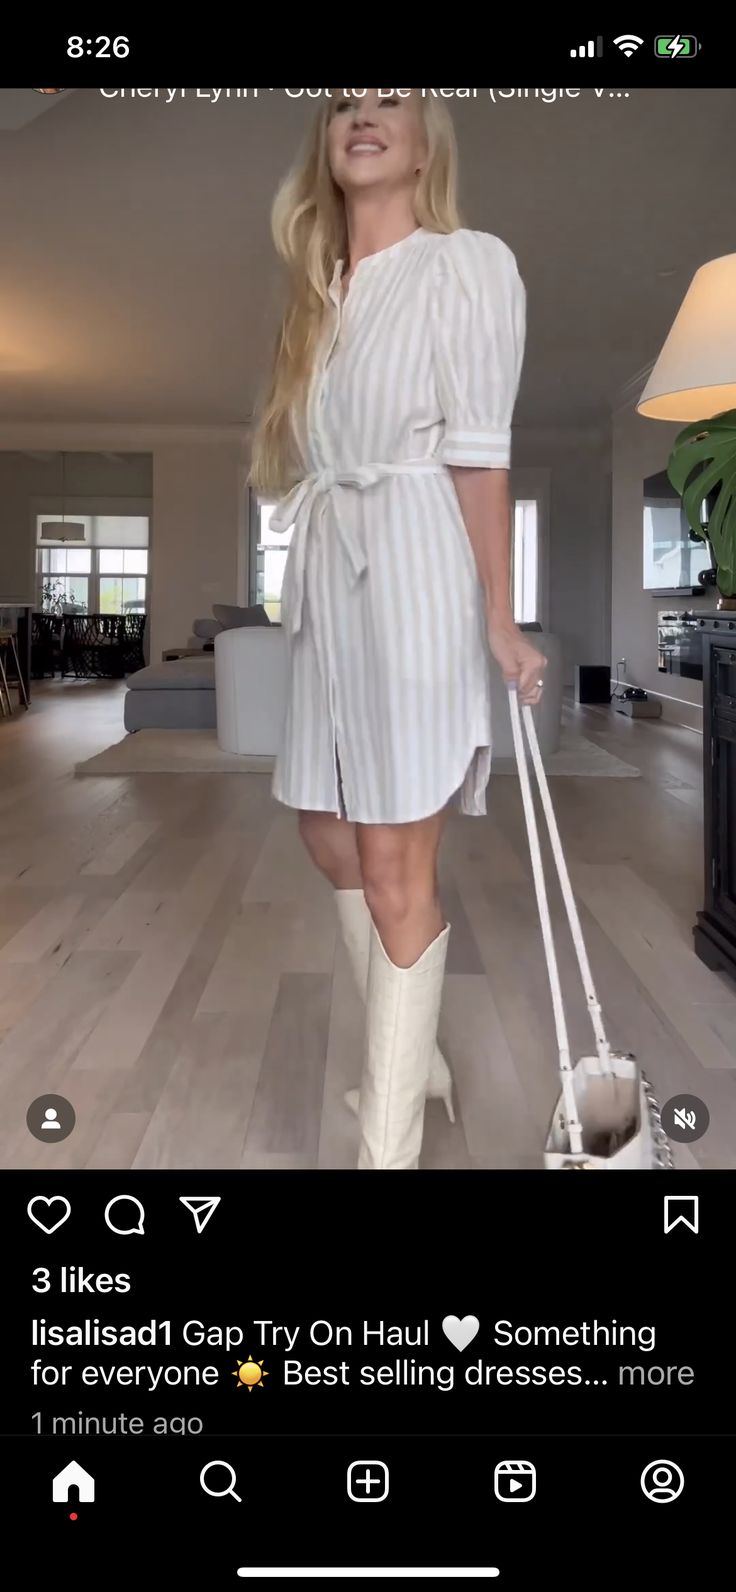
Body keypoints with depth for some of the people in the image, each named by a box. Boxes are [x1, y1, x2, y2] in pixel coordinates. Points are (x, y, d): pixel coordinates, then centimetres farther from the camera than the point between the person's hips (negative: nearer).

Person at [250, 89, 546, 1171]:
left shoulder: (471, 264, -1)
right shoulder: (319, 288, 19)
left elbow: (478, 455, -9)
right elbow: (310, 453, 14)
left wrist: (498, 622, -13)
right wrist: (306, 582, 9)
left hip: (413, 566, -8)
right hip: (325, 574, 8)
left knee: (396, 868, -7)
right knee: (327, 827, 14)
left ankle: (389, 1147, 4)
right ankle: (416, 1057, 33)